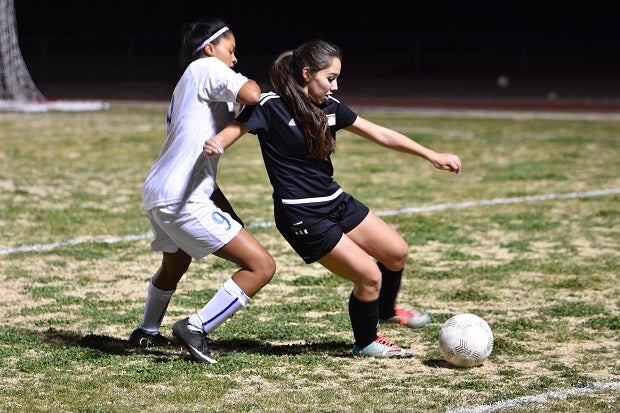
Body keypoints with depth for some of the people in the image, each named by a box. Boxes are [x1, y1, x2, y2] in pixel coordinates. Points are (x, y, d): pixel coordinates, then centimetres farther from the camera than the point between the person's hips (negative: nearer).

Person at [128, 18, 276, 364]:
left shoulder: (185, 87, 24)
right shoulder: (206, 68, -5)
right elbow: (251, 96, -24)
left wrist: (230, 214, 21)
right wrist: (251, 83, 0)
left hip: (159, 193, 11)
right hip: (181, 200, -11)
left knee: (175, 265, 38)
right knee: (261, 266, -12)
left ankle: (147, 332, 56)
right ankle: (196, 328, -8)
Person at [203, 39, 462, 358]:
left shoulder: (330, 107, 4)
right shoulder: (271, 106, -15)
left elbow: (380, 134, 8)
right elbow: (234, 130, -20)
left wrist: (432, 156, 7)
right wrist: (214, 144, -45)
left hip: (335, 201, 8)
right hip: (302, 217, -8)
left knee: (396, 252, 11)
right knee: (369, 275, -6)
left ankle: (385, 309, 42)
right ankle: (367, 342, 21)